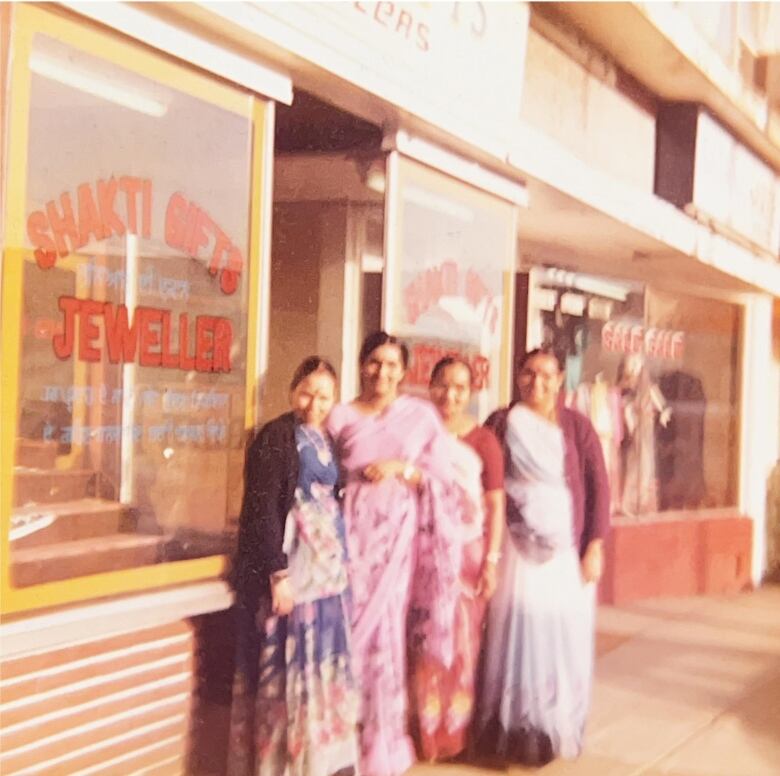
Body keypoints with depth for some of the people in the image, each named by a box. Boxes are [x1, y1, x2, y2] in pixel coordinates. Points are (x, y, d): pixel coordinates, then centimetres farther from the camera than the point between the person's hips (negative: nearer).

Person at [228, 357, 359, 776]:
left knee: (322, 663, 14)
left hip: (326, 567, 8)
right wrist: (278, 574, -21)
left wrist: (339, 563, 12)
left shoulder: (324, 440, 11)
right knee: (290, 663, 0)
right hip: (291, 567, -8)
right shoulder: (276, 436, -12)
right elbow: (261, 508, -17)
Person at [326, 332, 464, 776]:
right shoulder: (341, 417, 6)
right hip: (354, 530, 1)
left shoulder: (422, 415, 4)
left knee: (385, 628, 1)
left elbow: (443, 479, 2)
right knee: (352, 627, -1)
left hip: (399, 533, -1)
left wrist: (401, 468, -12)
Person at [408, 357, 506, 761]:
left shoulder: (483, 439, -2)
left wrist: (491, 561, -5)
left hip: (467, 551, -1)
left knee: (462, 642, 6)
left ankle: (455, 731, 21)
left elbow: (495, 505, -2)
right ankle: (425, 731, 17)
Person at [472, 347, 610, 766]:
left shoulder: (577, 425, 2)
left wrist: (595, 546, -6)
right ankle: (514, 732, 9)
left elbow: (598, 486, 0)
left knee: (563, 636, 4)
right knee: (516, 634, -2)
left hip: (567, 549, 1)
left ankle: (558, 730, 20)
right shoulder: (501, 423, 3)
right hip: (517, 548, 0)